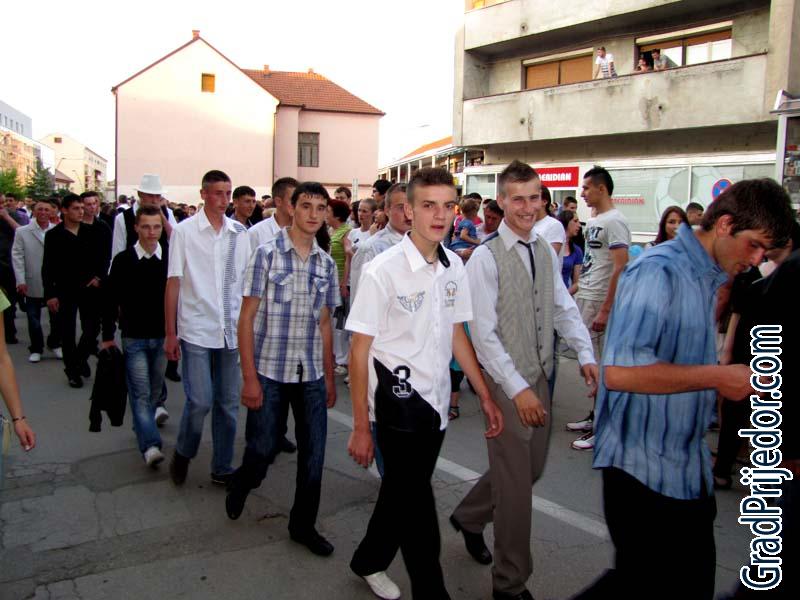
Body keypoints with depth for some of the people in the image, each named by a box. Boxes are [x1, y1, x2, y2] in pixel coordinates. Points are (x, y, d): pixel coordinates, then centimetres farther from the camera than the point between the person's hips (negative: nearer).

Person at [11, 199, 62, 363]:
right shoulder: (22, 232, -1)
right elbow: (17, 256, -3)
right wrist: (20, 281, -10)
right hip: (32, 284, 0)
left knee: (57, 317, 11)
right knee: (33, 319, 10)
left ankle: (55, 344, 32)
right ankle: (36, 349, 25)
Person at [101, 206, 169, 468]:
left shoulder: (170, 259, -2)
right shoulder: (123, 260, -5)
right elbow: (110, 299, 1)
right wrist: (108, 336, 1)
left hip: (164, 337, 2)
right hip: (134, 337, -2)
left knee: (154, 391, 13)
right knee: (140, 393, -7)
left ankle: (144, 430, 32)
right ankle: (150, 445, -11)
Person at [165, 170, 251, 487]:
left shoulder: (240, 233, 6)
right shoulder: (185, 232, -2)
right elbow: (173, 283, -2)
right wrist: (171, 333, -4)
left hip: (231, 331, 3)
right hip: (197, 331, -3)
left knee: (228, 404, 9)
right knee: (200, 401, -7)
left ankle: (221, 468, 24)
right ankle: (183, 453, 22)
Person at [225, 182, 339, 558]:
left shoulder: (326, 264, 6)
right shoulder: (266, 254, -6)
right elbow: (247, 319, -7)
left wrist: (329, 378, 12)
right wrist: (249, 378, -10)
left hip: (311, 375, 4)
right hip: (270, 371, -3)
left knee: (313, 454, 6)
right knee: (263, 448, 7)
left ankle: (303, 525, 26)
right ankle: (241, 485, 41)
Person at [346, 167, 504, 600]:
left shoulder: (454, 267, 2)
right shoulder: (382, 270, -16)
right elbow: (359, 351, -13)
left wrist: (484, 394, 9)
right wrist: (360, 427, -13)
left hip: (437, 402, 6)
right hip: (398, 402, -6)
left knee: (403, 491, 20)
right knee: (415, 502, 2)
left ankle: (369, 562, 43)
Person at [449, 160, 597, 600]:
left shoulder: (547, 252, 7)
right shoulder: (486, 258, -15)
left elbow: (564, 309, 7)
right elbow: (483, 333, -18)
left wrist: (586, 356, -8)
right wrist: (519, 389, -20)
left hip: (540, 379, 7)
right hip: (507, 383, -7)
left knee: (530, 468, 20)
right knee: (516, 481, 2)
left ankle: (469, 516, 45)